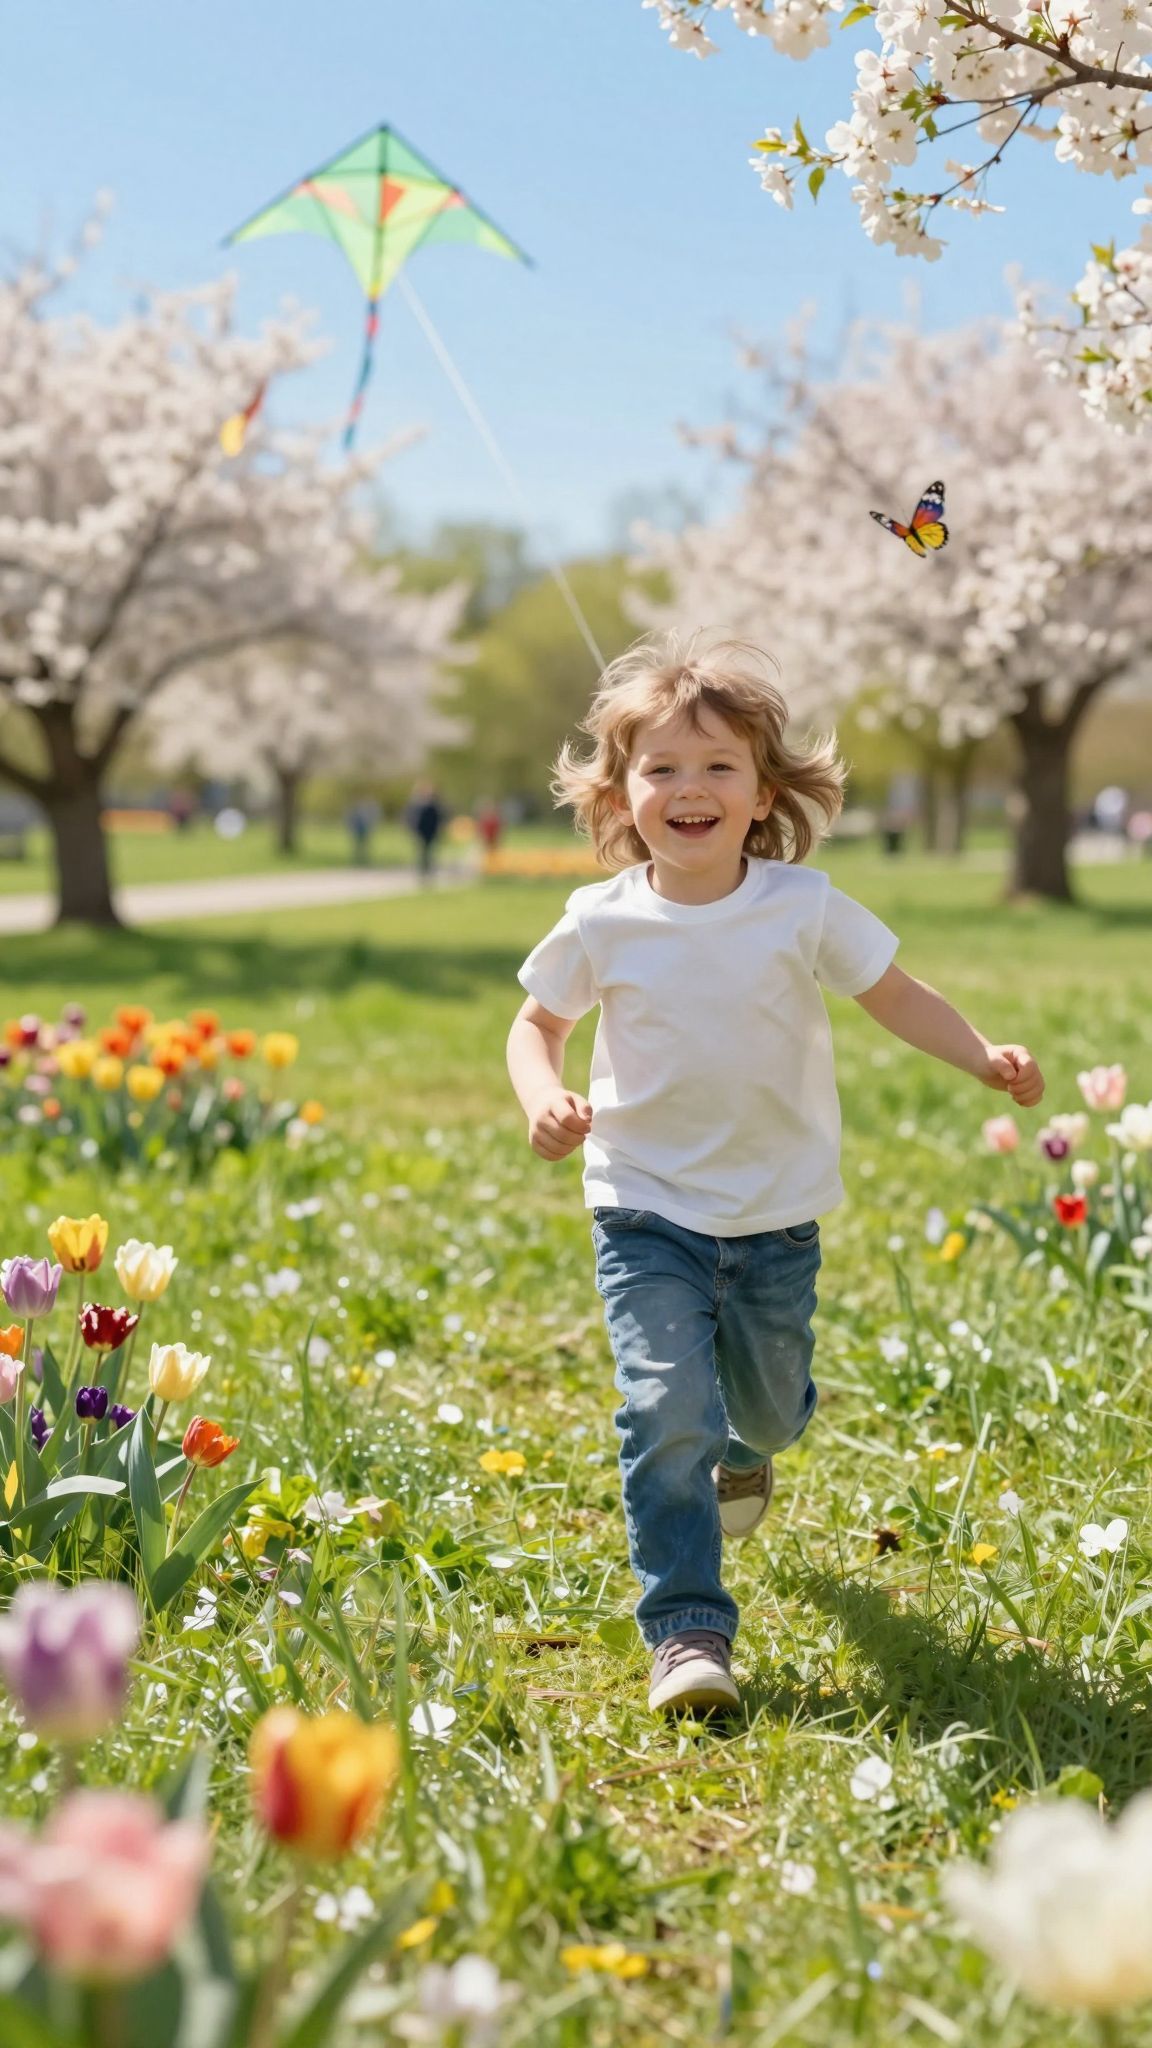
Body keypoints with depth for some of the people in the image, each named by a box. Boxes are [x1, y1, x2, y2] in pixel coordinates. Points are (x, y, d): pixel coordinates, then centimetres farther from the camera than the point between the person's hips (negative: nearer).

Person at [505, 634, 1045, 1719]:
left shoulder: (804, 906, -10)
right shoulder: (602, 923, -8)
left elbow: (897, 996, -2)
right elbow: (536, 1024, 6)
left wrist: (985, 1056, -19)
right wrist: (544, 1098, -15)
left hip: (776, 1216, 1)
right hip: (648, 1213, -1)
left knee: (770, 1409, 18)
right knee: (668, 1414, -15)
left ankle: (745, 1446, 57)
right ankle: (687, 1630, -4)